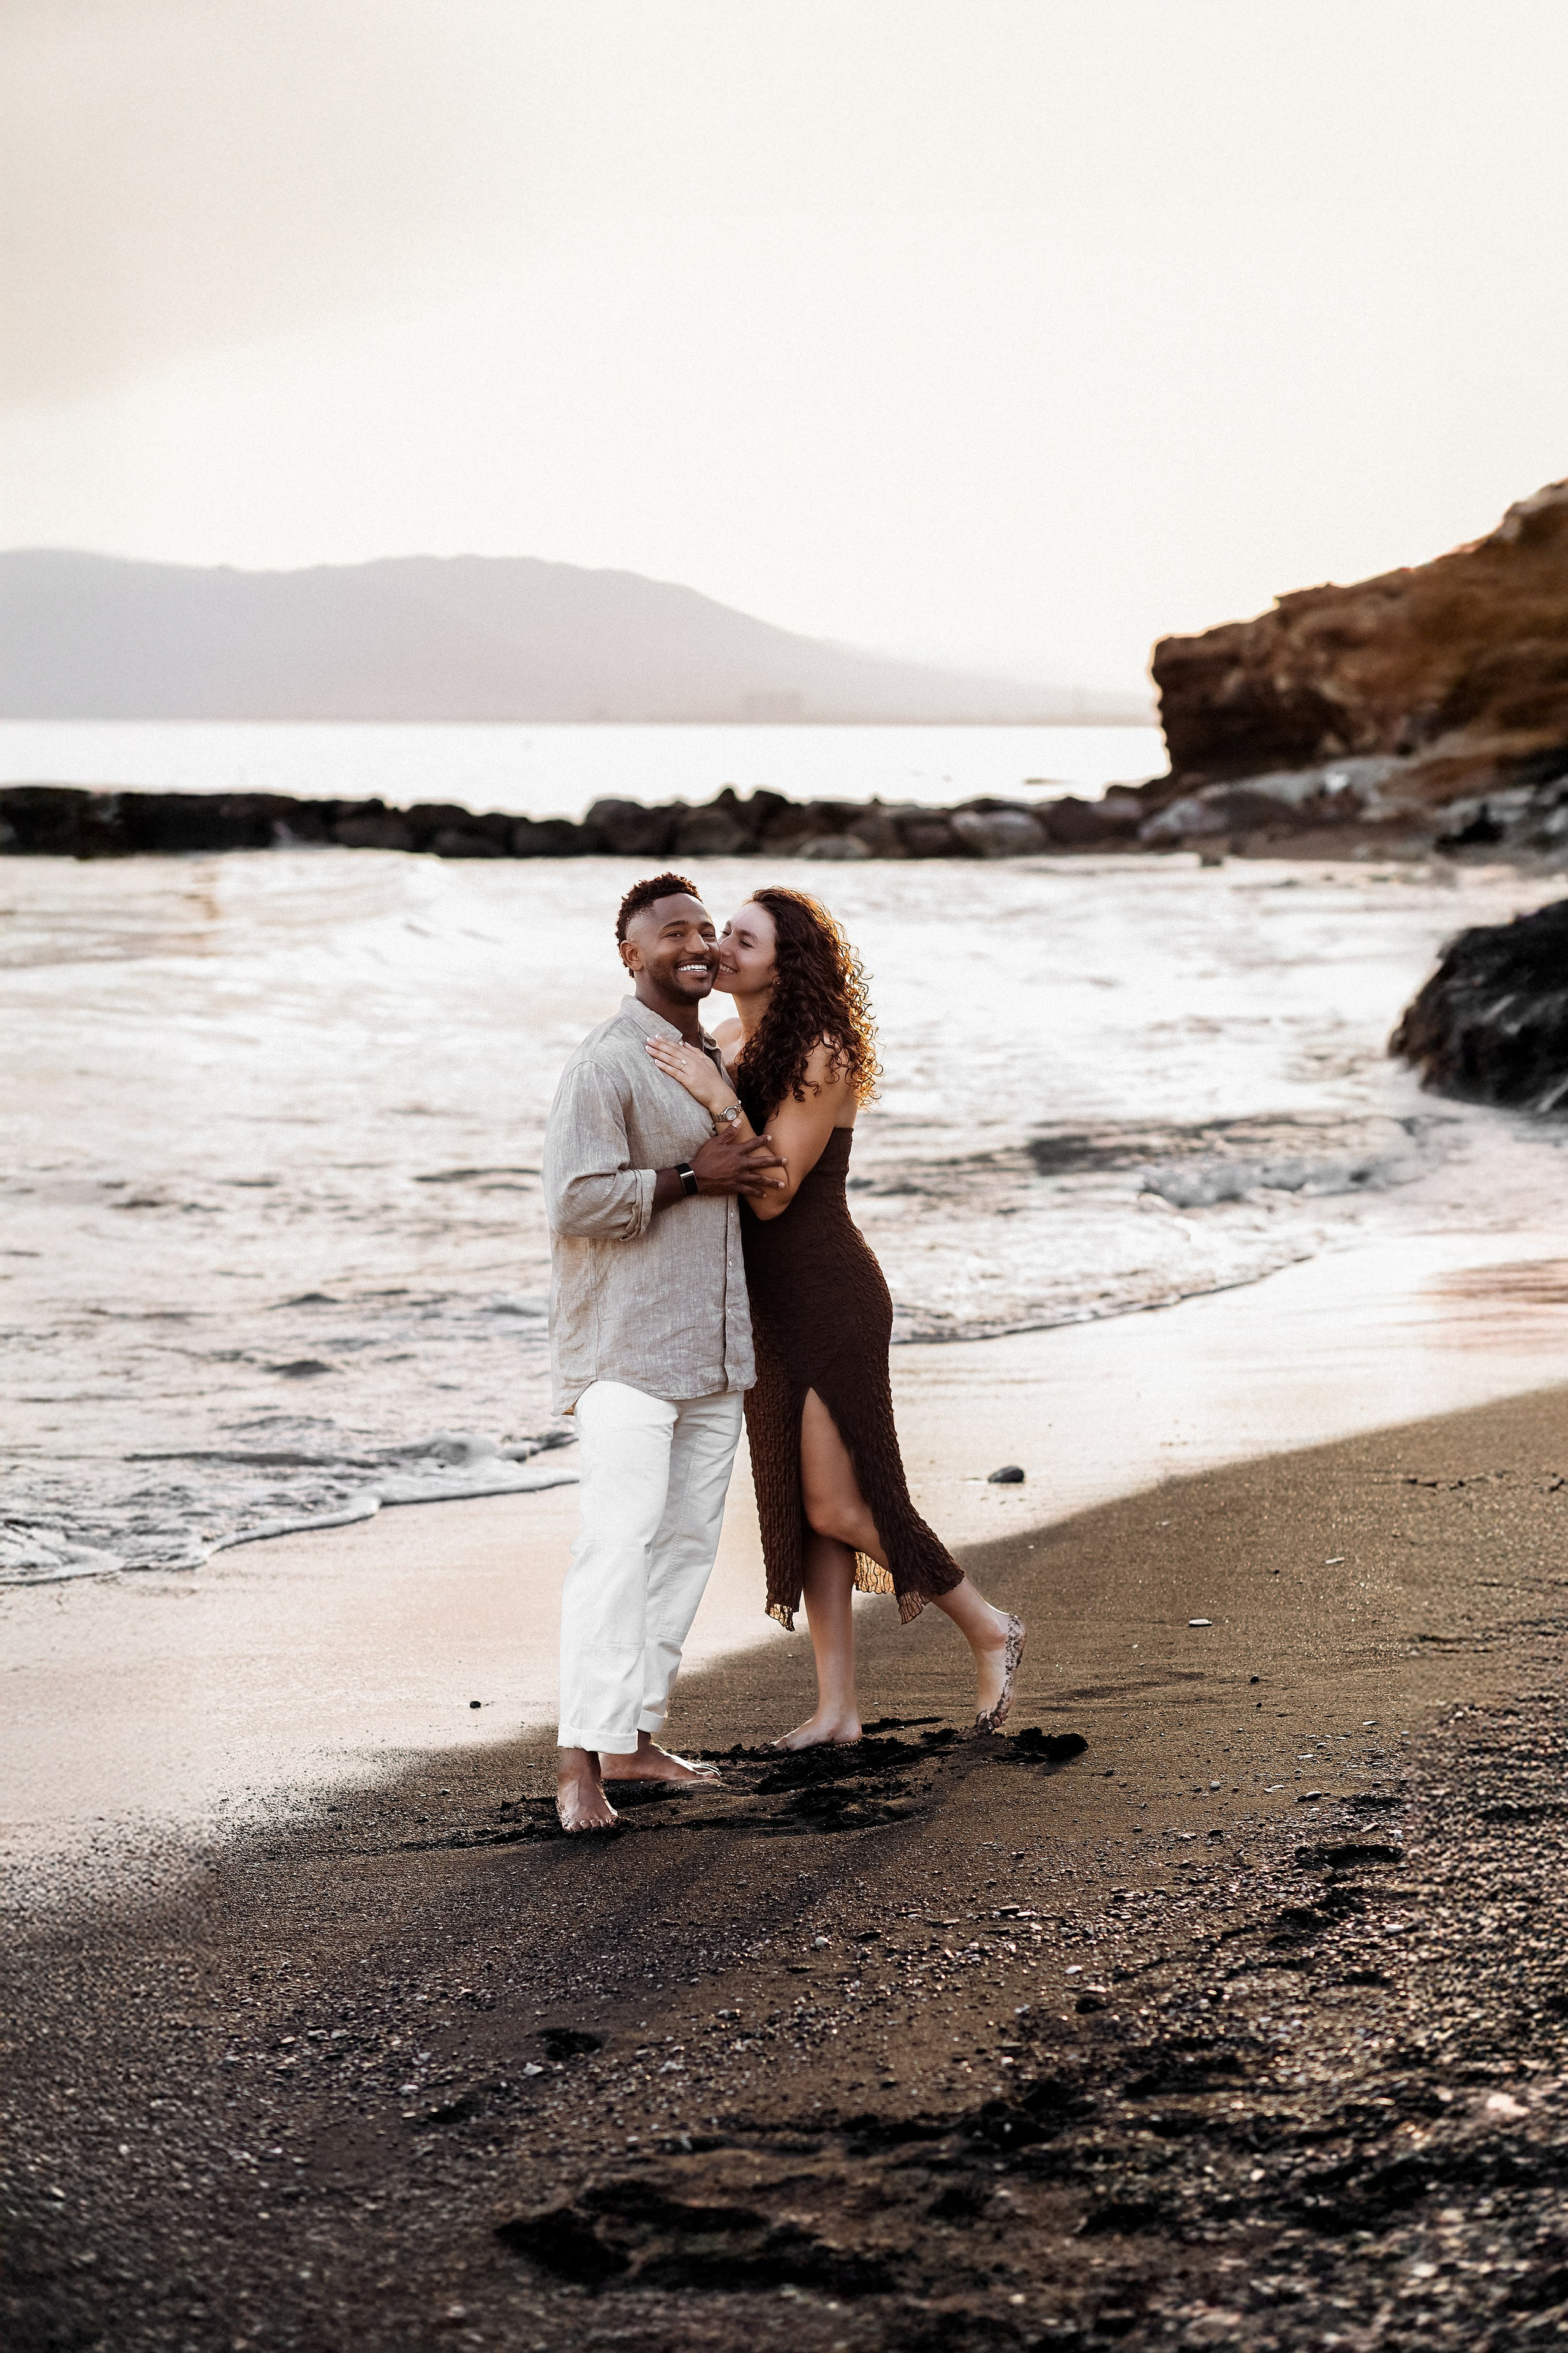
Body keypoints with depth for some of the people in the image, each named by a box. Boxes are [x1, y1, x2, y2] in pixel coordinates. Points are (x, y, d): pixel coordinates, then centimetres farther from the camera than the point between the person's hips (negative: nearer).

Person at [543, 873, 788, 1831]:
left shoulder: (721, 1060, 16)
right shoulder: (607, 1064, -11)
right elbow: (578, 1201, -20)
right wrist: (693, 1177, -17)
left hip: (715, 1351, 8)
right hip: (627, 1350, -8)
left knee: (690, 1540, 8)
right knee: (621, 1542, -14)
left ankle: (635, 1737, 15)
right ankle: (581, 1761, -15)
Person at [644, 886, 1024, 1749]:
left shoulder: (822, 1055, -18)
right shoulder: (723, 1045, 5)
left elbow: (773, 1193, -23)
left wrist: (718, 1099, -30)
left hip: (828, 1297, -8)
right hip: (765, 1302, 8)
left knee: (837, 1506, -6)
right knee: (799, 1506, 9)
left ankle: (987, 1630, 13)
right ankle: (837, 1707, 14)